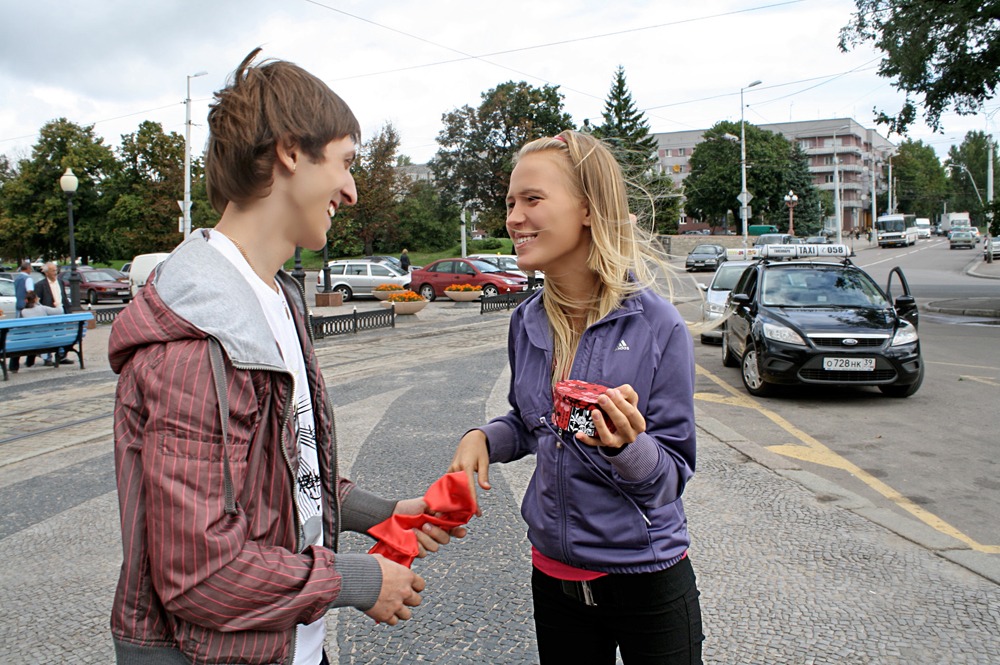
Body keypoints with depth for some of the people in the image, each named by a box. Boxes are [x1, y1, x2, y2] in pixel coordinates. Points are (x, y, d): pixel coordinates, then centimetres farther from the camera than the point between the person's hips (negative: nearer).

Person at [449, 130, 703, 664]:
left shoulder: (657, 327, -17)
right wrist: (484, 438, -7)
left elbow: (673, 474, -13)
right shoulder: (527, 323, -3)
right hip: (554, 574, 5)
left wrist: (627, 444, -33)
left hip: (648, 578, -4)